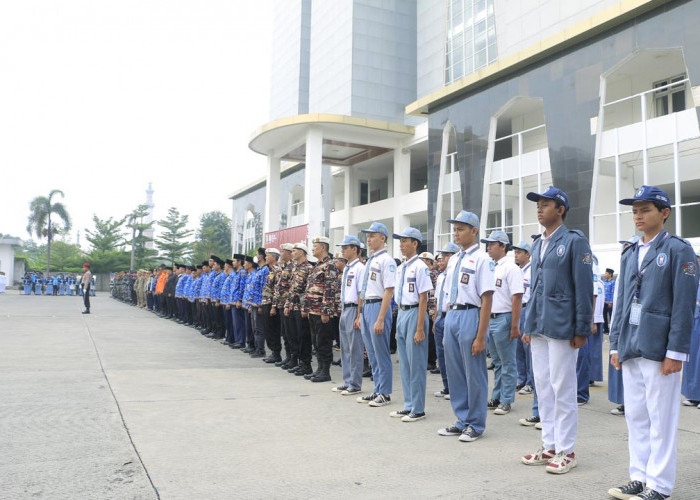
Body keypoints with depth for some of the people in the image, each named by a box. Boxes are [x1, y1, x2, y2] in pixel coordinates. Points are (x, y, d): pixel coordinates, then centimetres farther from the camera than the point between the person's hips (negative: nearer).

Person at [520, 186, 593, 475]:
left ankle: (566, 451, 12)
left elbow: (584, 288, -10)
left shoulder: (574, 241, -7)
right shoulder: (538, 244, 14)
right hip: (538, 327, 7)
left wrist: (582, 330, -13)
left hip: (561, 326, -7)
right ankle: (549, 446, 23)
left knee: (563, 389, 0)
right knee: (542, 386, 12)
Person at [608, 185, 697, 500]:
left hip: (658, 348, -6)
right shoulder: (630, 255, 14)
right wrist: (616, 345, 11)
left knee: (661, 419, 2)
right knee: (635, 416, 12)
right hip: (631, 348, 6)